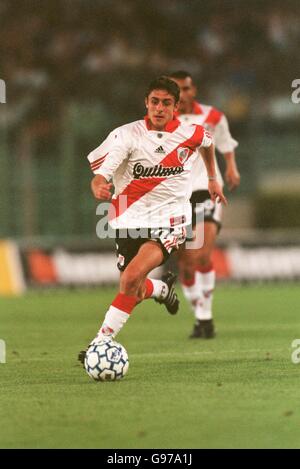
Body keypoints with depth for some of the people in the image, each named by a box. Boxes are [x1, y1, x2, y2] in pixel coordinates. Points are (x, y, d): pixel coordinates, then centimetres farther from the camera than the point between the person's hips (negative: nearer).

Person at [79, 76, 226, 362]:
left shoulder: (190, 134, -3)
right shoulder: (127, 135, -11)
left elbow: (208, 141, 24)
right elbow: (99, 176, -19)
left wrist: (212, 178, 31)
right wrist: (99, 188, -42)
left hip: (169, 221, -2)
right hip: (130, 219, 2)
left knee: (132, 277, -25)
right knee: (135, 291, 10)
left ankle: (102, 341, -21)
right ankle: (161, 289, 48)